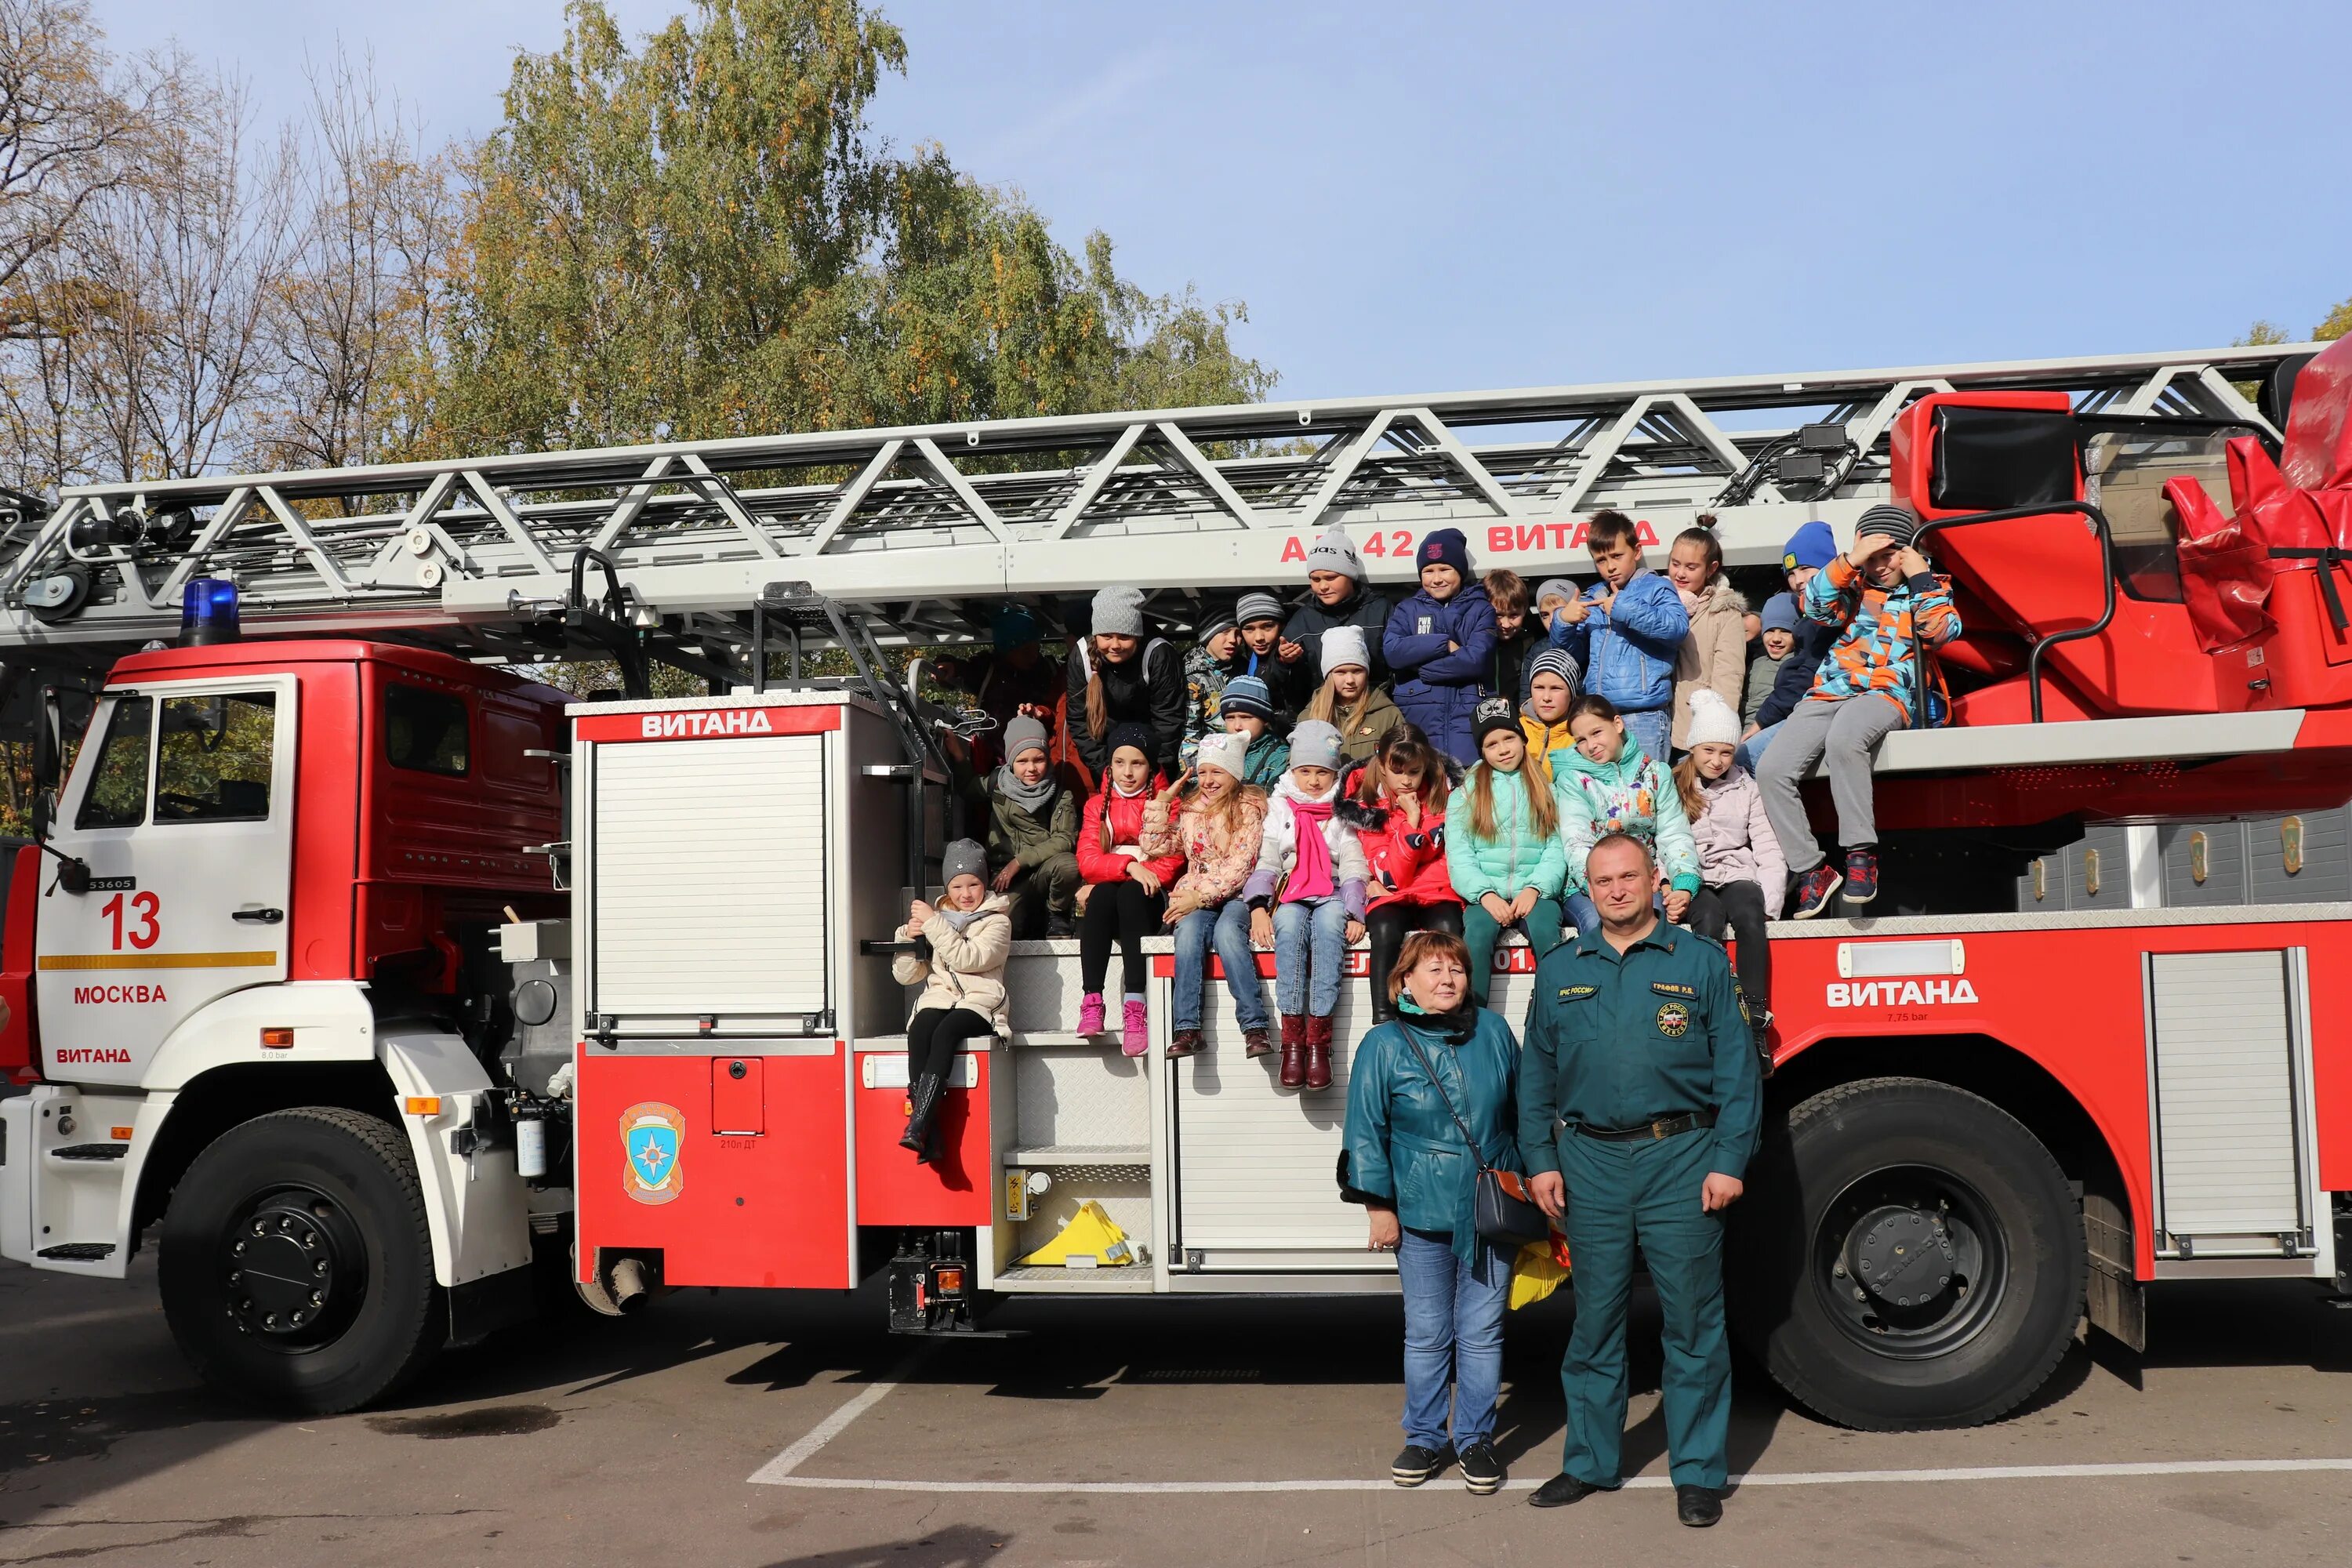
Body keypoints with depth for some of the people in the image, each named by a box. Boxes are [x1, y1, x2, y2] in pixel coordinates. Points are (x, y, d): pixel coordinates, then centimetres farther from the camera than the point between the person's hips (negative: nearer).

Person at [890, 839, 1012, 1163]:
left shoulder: (996, 921, 7)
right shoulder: (936, 917, 20)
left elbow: (969, 959, -12)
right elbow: (905, 975, 16)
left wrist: (933, 924, -13)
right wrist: (909, 938, -2)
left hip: (978, 1004, -3)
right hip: (938, 999, 3)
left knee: (946, 1032, -35)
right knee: (918, 1032, -31)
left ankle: (917, 1125, -43)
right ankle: (930, 1137, -37)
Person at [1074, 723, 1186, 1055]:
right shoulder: (1097, 804, 14)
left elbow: (1172, 862, -4)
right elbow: (1088, 861, -2)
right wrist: (1129, 865, -21)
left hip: (1147, 899, -1)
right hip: (1107, 901, 2)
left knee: (1130, 893, -36)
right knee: (1102, 894, -34)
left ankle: (1134, 1004, -44)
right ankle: (1092, 1000, -39)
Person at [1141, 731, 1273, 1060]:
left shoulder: (1250, 808, 2)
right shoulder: (1190, 810, 19)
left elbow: (1240, 865, -9)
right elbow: (1154, 847, 12)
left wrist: (1202, 896, -17)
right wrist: (1162, 800, 8)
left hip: (1237, 894, -3)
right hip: (1194, 896, 3)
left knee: (1227, 931, -35)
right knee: (1189, 930, -30)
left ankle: (1255, 1026, -37)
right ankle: (1187, 1027, -35)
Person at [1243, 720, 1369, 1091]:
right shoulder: (1280, 809, 16)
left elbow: (1353, 867, 4)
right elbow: (1266, 861, 6)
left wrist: (1354, 913, -13)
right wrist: (1259, 907, -11)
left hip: (1331, 897, -1)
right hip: (1290, 896, 1)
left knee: (1329, 925, -36)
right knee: (1290, 924, -35)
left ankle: (1319, 1041, -40)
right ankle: (1292, 1039, -38)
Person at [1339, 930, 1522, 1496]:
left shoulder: (1494, 1033, 3)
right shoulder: (1385, 1046, -5)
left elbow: (1520, 1111, 14)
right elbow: (1366, 1131, -2)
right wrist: (1379, 1205, -4)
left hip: (1493, 1210, 2)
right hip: (1422, 1215, -2)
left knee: (1481, 1332, 7)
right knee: (1426, 1334, 7)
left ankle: (1475, 1440, 20)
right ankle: (1425, 1439, 22)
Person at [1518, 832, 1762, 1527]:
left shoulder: (1701, 962, 3)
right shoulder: (1559, 970, 11)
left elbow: (1736, 1071, 1)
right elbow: (1536, 1076, 12)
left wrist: (1730, 1161, -6)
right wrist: (1540, 1161, 5)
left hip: (1681, 1161, -2)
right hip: (1591, 1163, 2)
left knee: (1692, 1321, 3)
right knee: (1594, 1319, 10)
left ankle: (1698, 1472, 14)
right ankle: (1590, 1462, 22)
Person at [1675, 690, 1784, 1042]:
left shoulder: (1746, 787, 15)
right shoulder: (1672, 786, 8)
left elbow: (1768, 849, 8)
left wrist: (1768, 903, -5)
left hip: (1736, 875, 1)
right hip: (1692, 883, -1)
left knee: (1750, 915, -32)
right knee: (1710, 916, -35)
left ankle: (1755, 1022, -34)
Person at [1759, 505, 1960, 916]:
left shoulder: (1930, 588, 16)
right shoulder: (1851, 586, 19)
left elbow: (1942, 632, -4)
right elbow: (1814, 607, 0)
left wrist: (1920, 577, -1)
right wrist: (1851, 559, -6)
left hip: (1887, 695, -4)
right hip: (1828, 694, 4)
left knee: (1843, 738, -40)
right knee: (1771, 770, -19)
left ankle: (1861, 852, -33)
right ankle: (1811, 870, -10)